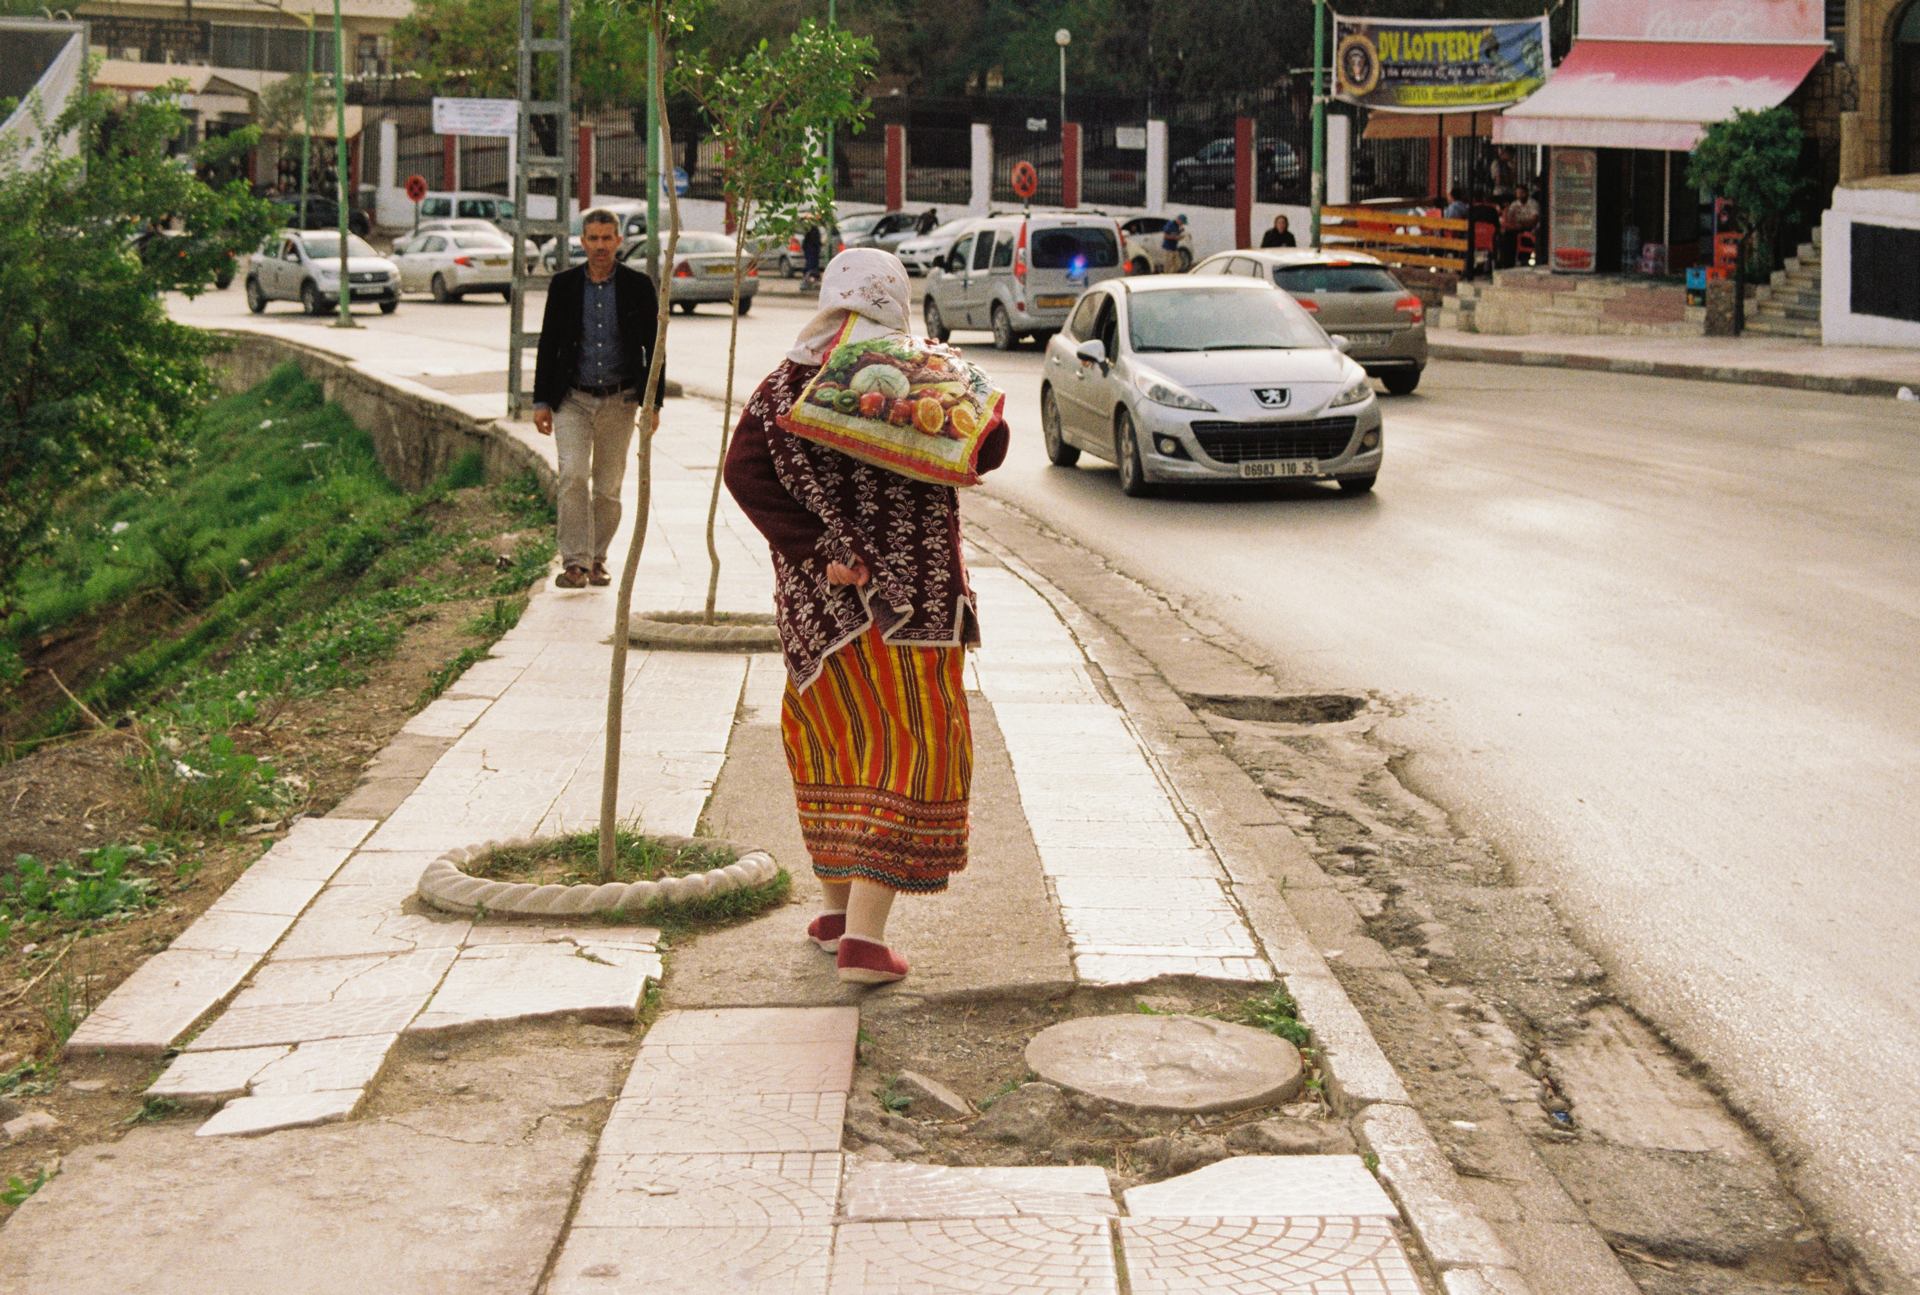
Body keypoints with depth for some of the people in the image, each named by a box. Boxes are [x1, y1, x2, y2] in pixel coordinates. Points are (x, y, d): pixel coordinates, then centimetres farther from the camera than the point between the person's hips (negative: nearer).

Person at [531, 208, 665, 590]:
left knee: (608, 487, 6)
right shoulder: (564, 284, 2)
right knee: (574, 476, -15)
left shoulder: (638, 286, 0)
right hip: (573, 400, 0)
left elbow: (654, 348, 3)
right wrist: (541, 401, 2)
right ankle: (575, 562, -13)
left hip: (618, 401, 0)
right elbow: (548, 344, 7)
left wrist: (653, 403, -3)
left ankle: (597, 558, 21)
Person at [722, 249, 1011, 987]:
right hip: (914, 597, -3)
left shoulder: (787, 385, 0)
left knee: (836, 740, 20)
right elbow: (987, 451, -1)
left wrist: (816, 553, -14)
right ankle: (863, 936, -9)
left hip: (821, 598, 3)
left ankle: (838, 907, 29)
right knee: (905, 750, 0)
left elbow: (745, 471, -12)